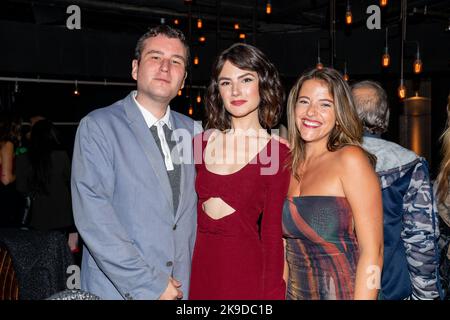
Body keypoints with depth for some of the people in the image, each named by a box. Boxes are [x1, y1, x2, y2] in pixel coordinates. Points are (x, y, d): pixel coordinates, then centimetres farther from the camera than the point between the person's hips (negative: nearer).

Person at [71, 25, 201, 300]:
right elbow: (93, 217, -18)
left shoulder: (193, 131, 7)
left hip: (182, 289, 5)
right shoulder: (97, 127, -9)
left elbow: (196, 209, 11)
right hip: (118, 290, -4)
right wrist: (148, 286, -19)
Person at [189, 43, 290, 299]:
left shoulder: (277, 153, -8)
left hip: (246, 269, -3)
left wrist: (271, 295, -11)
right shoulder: (201, 143, 4)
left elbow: (272, 233, -7)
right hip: (198, 266, 4)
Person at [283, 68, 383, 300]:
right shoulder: (291, 165, 4)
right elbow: (286, 245, 10)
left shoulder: (350, 159, -13)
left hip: (342, 292, -5)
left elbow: (372, 250, -17)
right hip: (294, 293, 6)